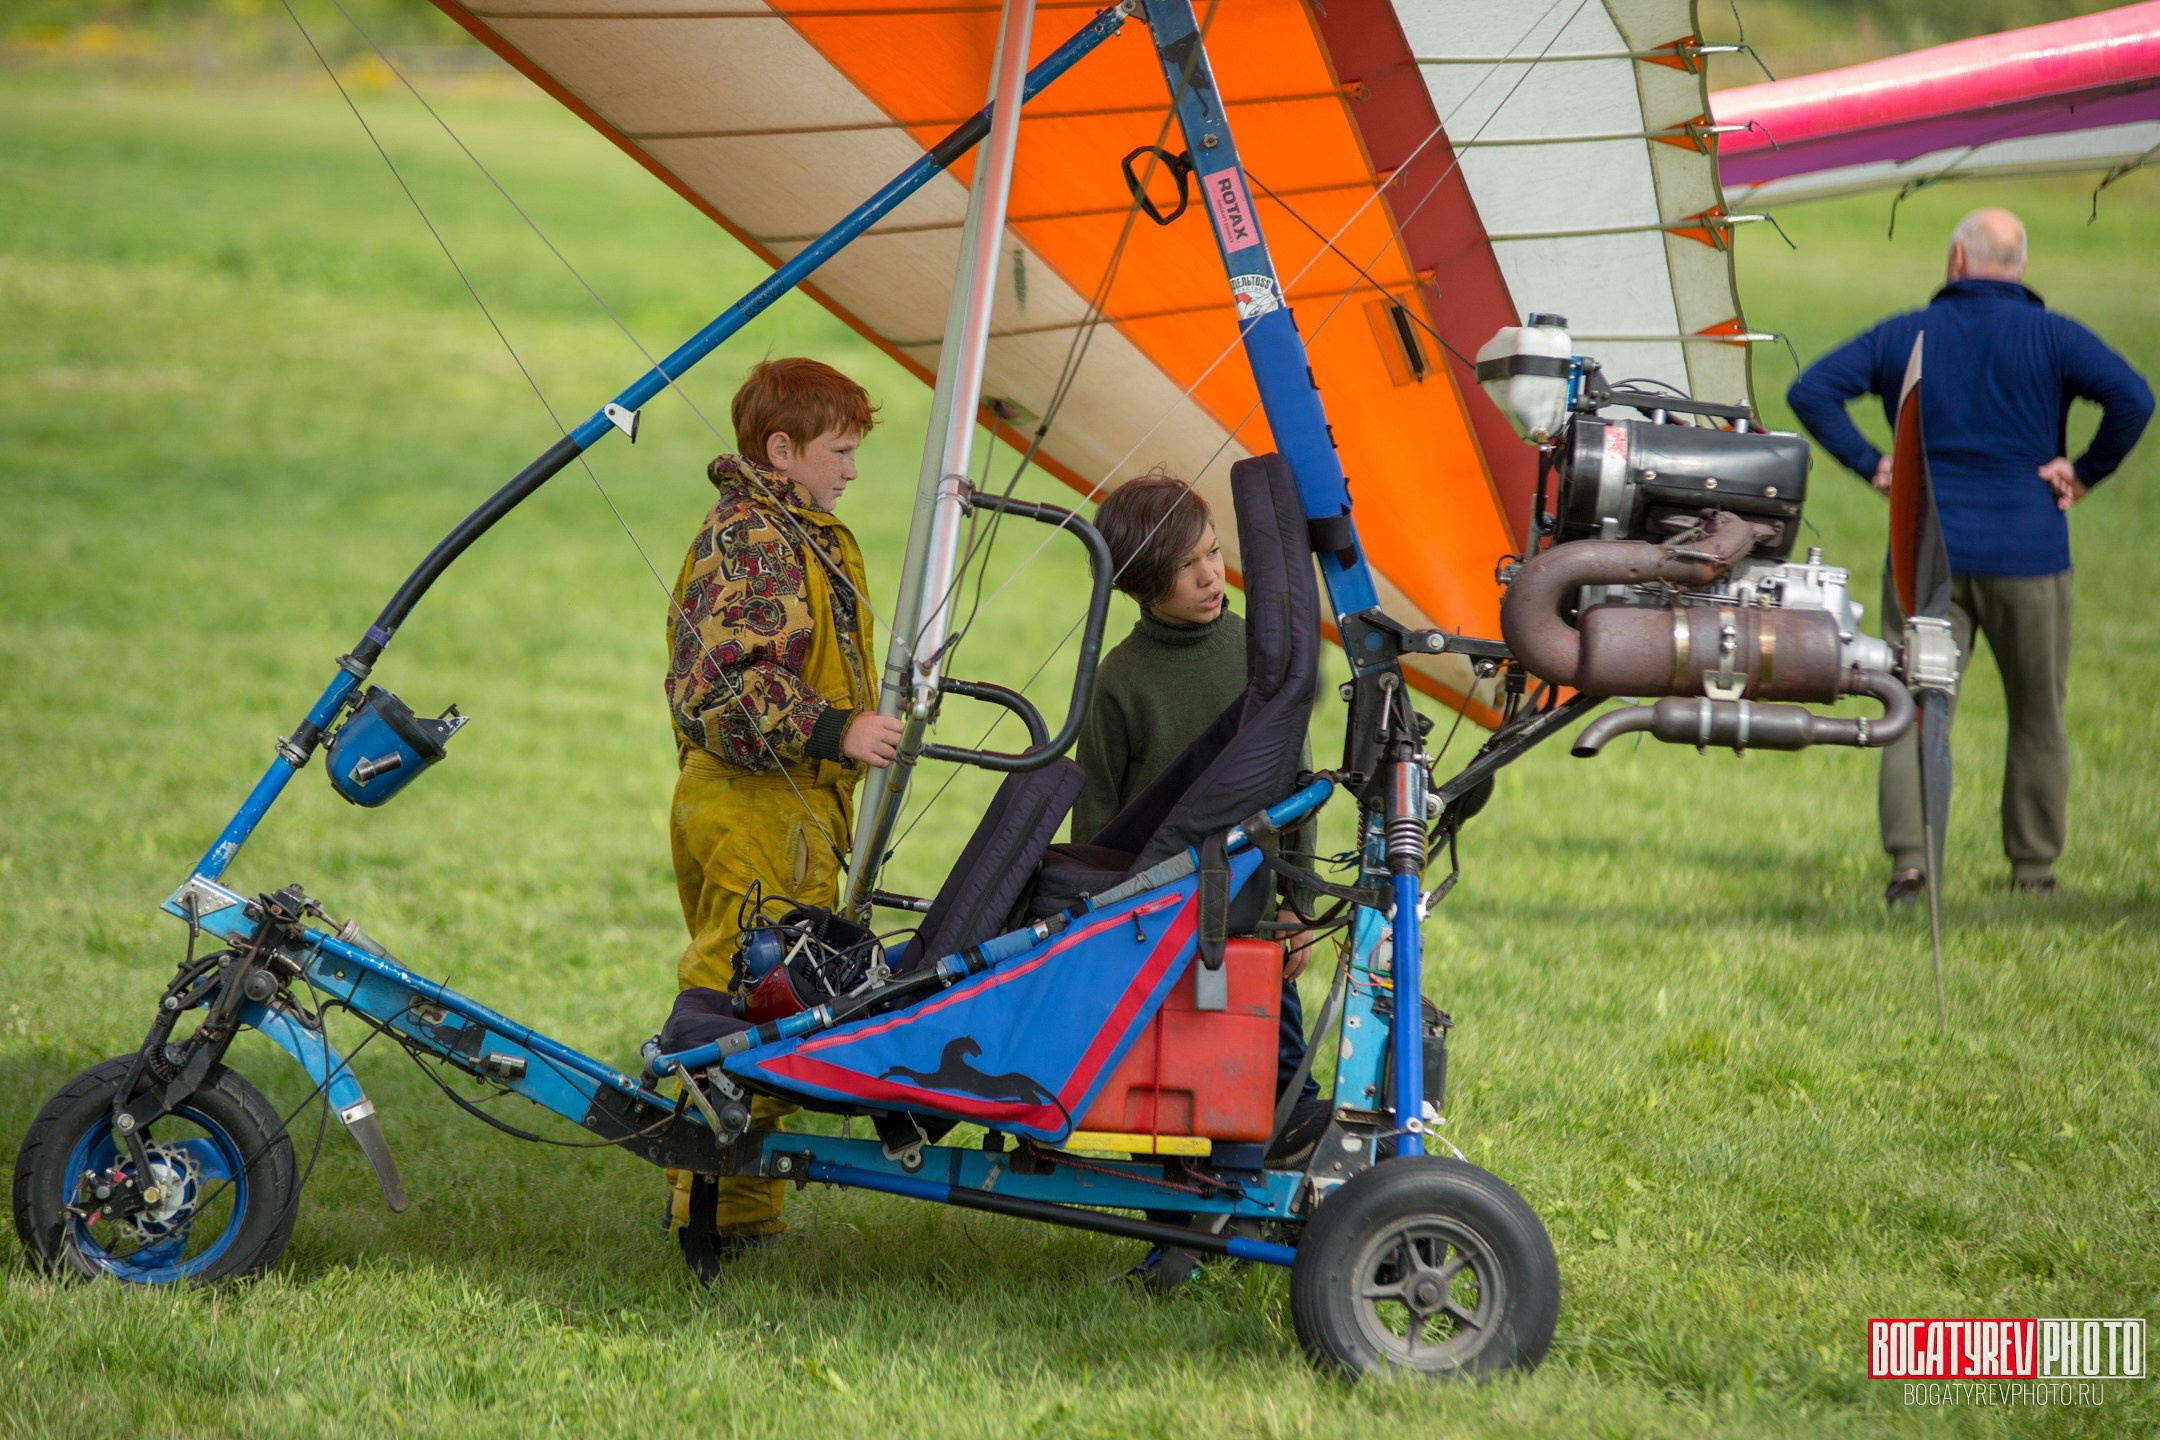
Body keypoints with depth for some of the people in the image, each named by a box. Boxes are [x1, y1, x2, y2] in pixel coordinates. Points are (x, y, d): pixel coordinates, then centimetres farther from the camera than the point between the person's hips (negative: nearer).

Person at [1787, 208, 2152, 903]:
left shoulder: (1902, 336, 6)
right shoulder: (2051, 335, -1)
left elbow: (1811, 390, 3)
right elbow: (2132, 397, -15)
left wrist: (1870, 464, 3)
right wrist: (2086, 472, -4)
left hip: (1925, 552, 1)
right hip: (2028, 552, -1)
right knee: (2037, 716, 12)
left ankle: (1909, 861, -13)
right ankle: (2034, 869, 15)